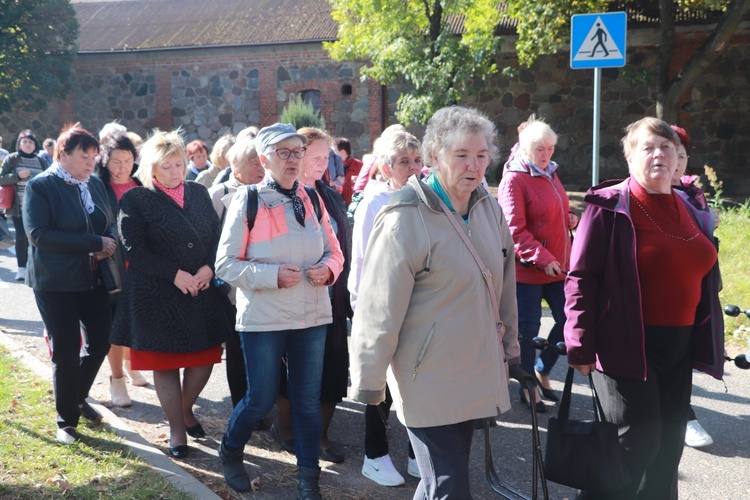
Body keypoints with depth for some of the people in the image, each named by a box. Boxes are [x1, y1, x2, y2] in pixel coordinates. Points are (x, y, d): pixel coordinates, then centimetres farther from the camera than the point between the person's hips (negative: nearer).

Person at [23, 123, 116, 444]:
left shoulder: (95, 184, 8)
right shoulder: (40, 186, -10)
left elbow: (111, 223, 12)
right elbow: (38, 234, -20)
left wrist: (109, 244, -14)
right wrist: (95, 243, -22)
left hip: (93, 278, 5)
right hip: (56, 282, -5)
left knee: (100, 341, 9)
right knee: (66, 352, 2)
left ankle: (78, 398, 35)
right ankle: (67, 421, 19)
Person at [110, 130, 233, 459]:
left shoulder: (199, 193, 10)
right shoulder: (135, 200, -3)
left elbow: (216, 235, 7)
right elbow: (134, 249, -11)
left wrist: (209, 267, -12)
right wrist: (175, 274, -18)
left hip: (204, 291, 4)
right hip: (158, 295, -4)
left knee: (205, 357, 8)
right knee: (165, 363, 6)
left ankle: (185, 409, 35)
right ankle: (176, 429, 22)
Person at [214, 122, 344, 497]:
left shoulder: (312, 198, 5)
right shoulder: (247, 201, -7)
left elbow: (334, 251, 12)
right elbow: (226, 264, -8)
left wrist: (327, 269, -11)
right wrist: (273, 275, -20)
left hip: (313, 315, 4)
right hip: (263, 318, -4)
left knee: (308, 399, 10)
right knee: (262, 399, 6)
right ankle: (230, 451, 35)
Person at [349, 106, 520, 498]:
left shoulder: (489, 209, 4)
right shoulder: (406, 219, -16)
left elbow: (504, 286, 14)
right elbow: (378, 311, -15)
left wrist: (510, 349, 19)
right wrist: (368, 383, -12)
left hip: (476, 375, 7)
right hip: (428, 384, -6)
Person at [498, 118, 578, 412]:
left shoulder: (550, 174, 12)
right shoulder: (514, 180, -12)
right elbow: (515, 230, -18)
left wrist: (569, 218, 3)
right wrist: (542, 258, -25)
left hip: (558, 265, 8)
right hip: (528, 270, -7)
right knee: (528, 328, 4)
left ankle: (542, 371, 29)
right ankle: (528, 387, 19)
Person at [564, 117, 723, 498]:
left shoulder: (689, 210, 11)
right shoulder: (609, 208, -9)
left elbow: (704, 278, 18)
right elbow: (580, 277, -13)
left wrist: (704, 343, 16)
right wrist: (581, 346, -17)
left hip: (678, 348, 7)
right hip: (626, 346, -7)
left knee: (668, 445, 14)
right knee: (638, 441, -7)